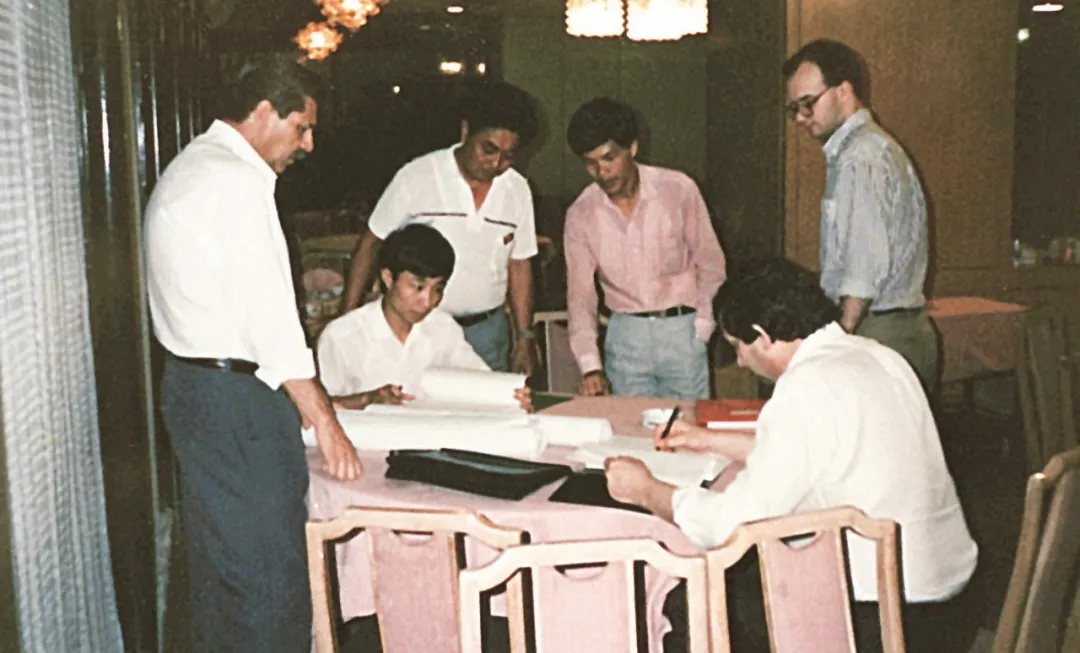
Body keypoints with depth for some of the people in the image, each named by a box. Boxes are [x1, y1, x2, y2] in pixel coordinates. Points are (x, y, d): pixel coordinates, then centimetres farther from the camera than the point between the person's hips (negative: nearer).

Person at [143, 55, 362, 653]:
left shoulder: (186, 170, 17)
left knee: (218, 563, 18)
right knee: (271, 577, -4)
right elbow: (267, 312, -20)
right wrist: (323, 419, -16)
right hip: (235, 396, -11)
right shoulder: (236, 179, -15)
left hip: (191, 380, 11)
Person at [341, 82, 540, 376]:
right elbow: (371, 244, -3)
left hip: (486, 330, 3)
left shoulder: (518, 190, 4)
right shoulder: (417, 177, -8)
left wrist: (525, 337, 7)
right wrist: (346, 321, -7)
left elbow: (519, 265, 11)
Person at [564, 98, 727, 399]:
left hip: (682, 328, -1)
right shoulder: (580, 214, -2)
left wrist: (701, 329, -7)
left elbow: (711, 264, 1)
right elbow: (580, 295, -1)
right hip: (625, 335, 1)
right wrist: (590, 366, -11)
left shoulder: (678, 189, -7)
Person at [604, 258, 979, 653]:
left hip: (883, 620, -8)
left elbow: (735, 523, -19)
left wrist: (646, 491, -4)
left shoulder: (806, 391, -21)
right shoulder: (875, 355, 5)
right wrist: (712, 441, 27)